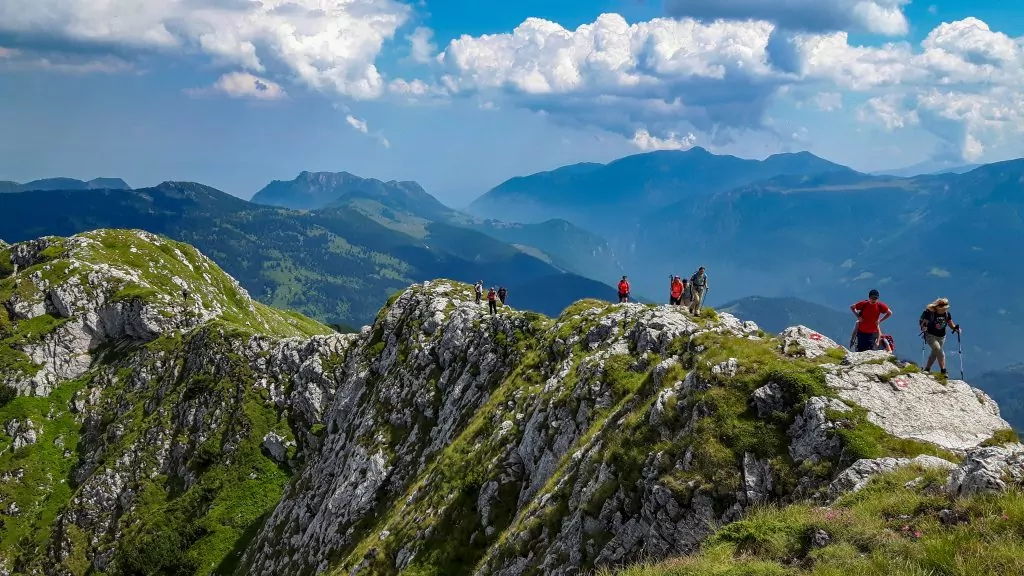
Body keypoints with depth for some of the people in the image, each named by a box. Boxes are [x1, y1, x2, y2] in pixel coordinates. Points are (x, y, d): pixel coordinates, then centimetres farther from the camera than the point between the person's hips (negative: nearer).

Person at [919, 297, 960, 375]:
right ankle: (943, 370, -20)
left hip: (941, 337, 6)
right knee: (939, 350, -23)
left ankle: (927, 369, 33)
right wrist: (923, 327, -40)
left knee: (935, 353, 15)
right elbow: (923, 322, -19)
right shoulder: (930, 313, -20)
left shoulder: (947, 314, -6)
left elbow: (951, 324, 3)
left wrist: (955, 328, -18)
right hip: (931, 336, -6)